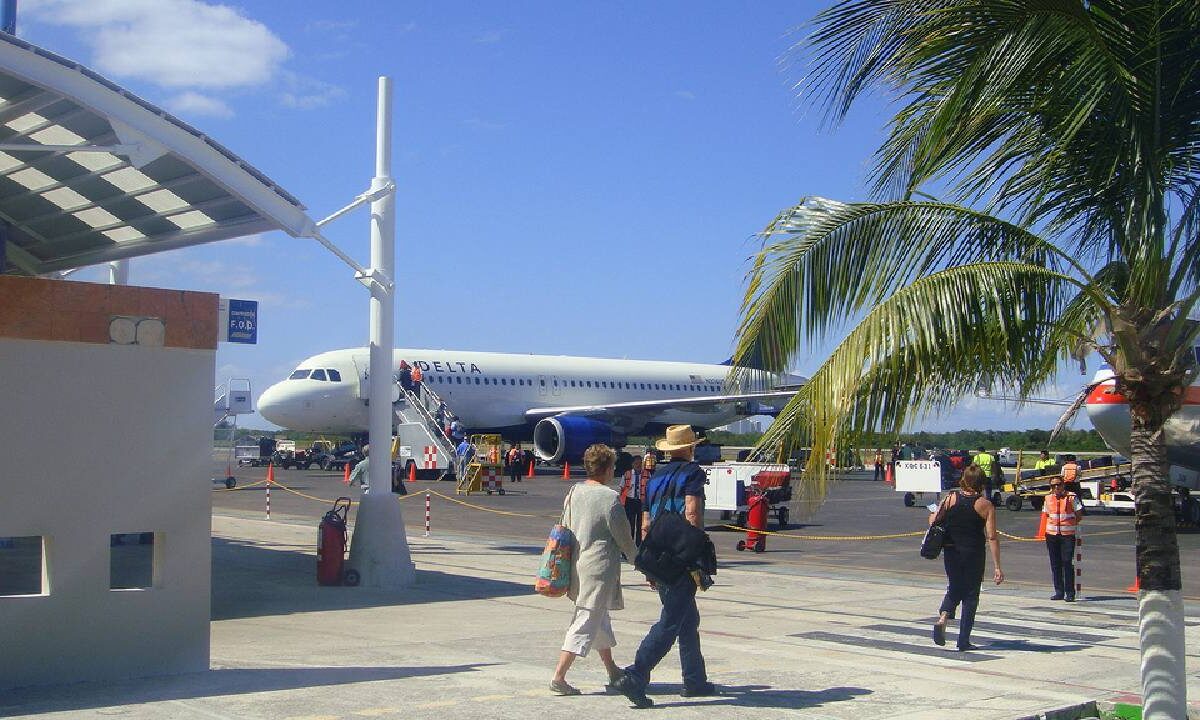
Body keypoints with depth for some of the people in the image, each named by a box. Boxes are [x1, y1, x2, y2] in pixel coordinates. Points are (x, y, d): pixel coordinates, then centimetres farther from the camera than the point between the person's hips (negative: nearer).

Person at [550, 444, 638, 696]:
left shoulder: (574, 492, 4)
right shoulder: (609, 497, -15)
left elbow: (565, 530, 10)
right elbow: (623, 538, -8)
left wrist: (566, 571, 18)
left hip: (576, 565, 8)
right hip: (600, 567, -8)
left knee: (600, 618, 20)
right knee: (586, 623, -3)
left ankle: (612, 671, 32)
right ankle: (559, 677, -6)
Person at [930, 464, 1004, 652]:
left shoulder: (950, 499, -2)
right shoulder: (986, 505, -8)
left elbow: (933, 521, -2)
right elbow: (992, 537, -11)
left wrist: (931, 514, 22)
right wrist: (997, 567, -9)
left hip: (951, 553, 2)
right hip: (974, 555, -2)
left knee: (954, 589, 19)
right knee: (970, 595, 9)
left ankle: (942, 618, -8)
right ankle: (964, 641, 8)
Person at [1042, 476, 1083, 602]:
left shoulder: (1071, 497, -2)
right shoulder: (1048, 499, 9)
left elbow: (1079, 514, 2)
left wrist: (1072, 525, 3)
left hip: (1068, 535, -4)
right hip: (1052, 535, 4)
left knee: (1068, 563, -7)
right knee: (1055, 564, 7)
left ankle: (1070, 593, -2)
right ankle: (1059, 591, 14)